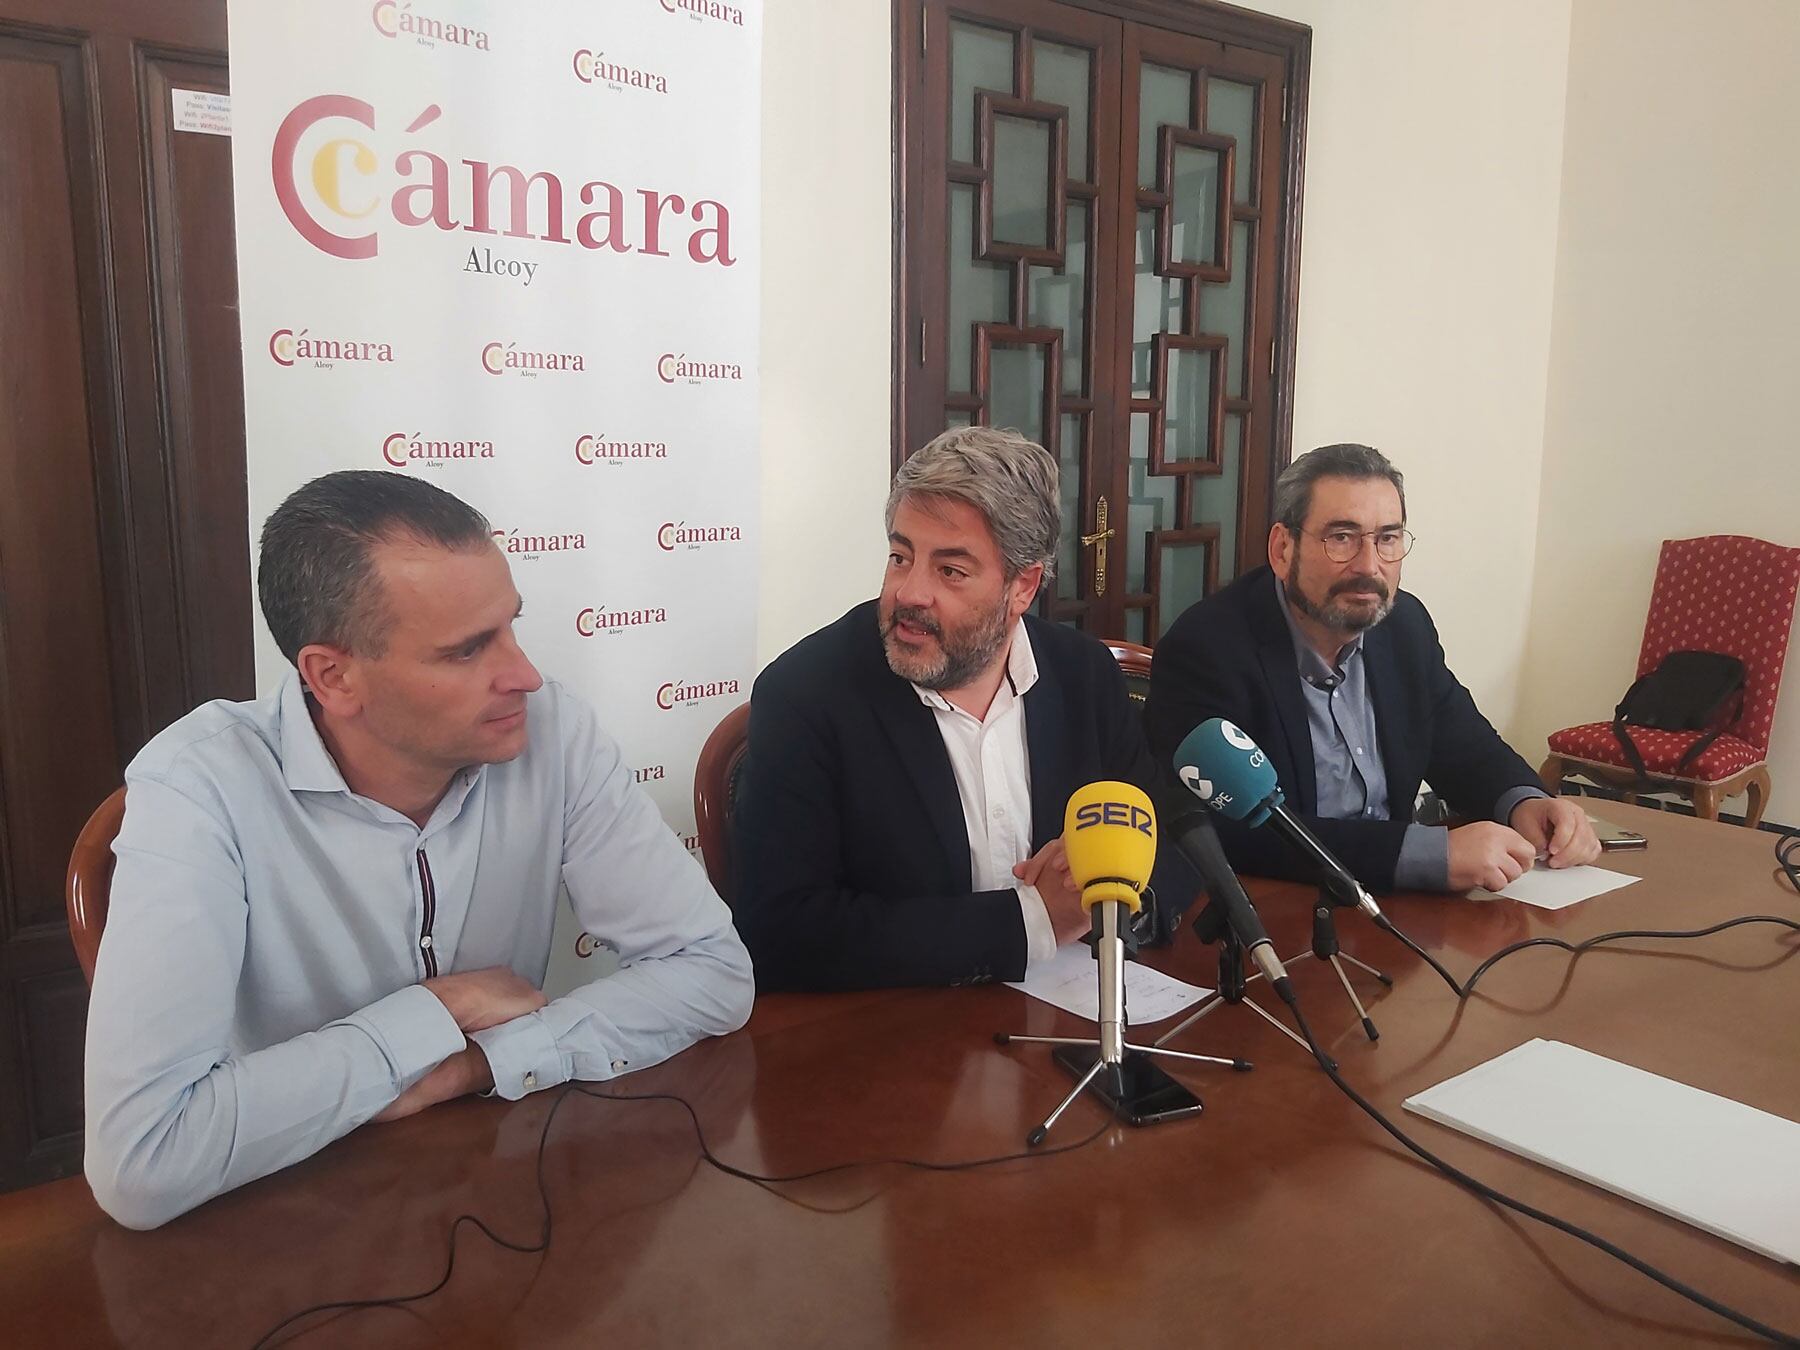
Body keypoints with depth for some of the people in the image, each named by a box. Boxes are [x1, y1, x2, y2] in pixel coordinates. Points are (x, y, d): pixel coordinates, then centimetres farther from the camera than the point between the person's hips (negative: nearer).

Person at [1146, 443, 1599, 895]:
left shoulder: (1406, 625, 2)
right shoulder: (1204, 649, -19)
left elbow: (1465, 745, 15)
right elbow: (1232, 834, -28)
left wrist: (1524, 803, -7)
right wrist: (1432, 854, -31)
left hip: (1389, 904, 7)